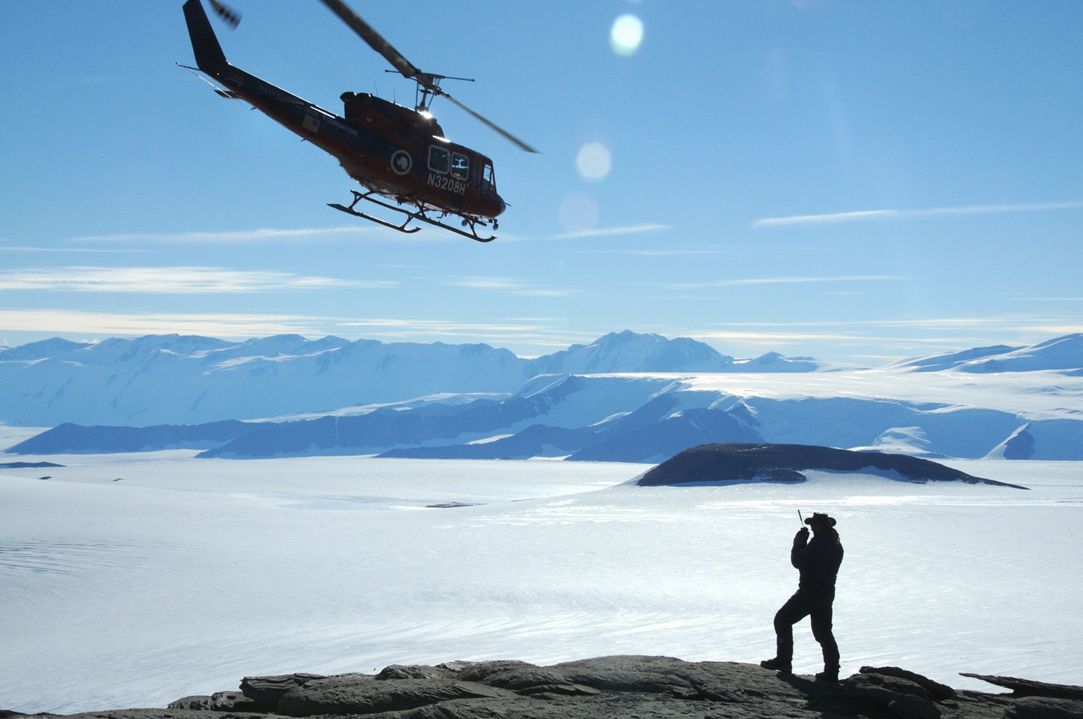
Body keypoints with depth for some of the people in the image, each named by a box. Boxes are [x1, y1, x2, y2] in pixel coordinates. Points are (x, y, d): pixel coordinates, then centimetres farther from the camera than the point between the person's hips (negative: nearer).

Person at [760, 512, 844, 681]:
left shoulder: (819, 542, -18)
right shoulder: (835, 544, 13)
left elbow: (798, 561, -16)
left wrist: (798, 544, -1)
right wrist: (802, 545, 12)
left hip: (810, 591, -9)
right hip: (827, 593, 9)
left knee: (782, 620, 1)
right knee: (823, 631, 14)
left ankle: (783, 660, 1)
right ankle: (831, 671, 10)